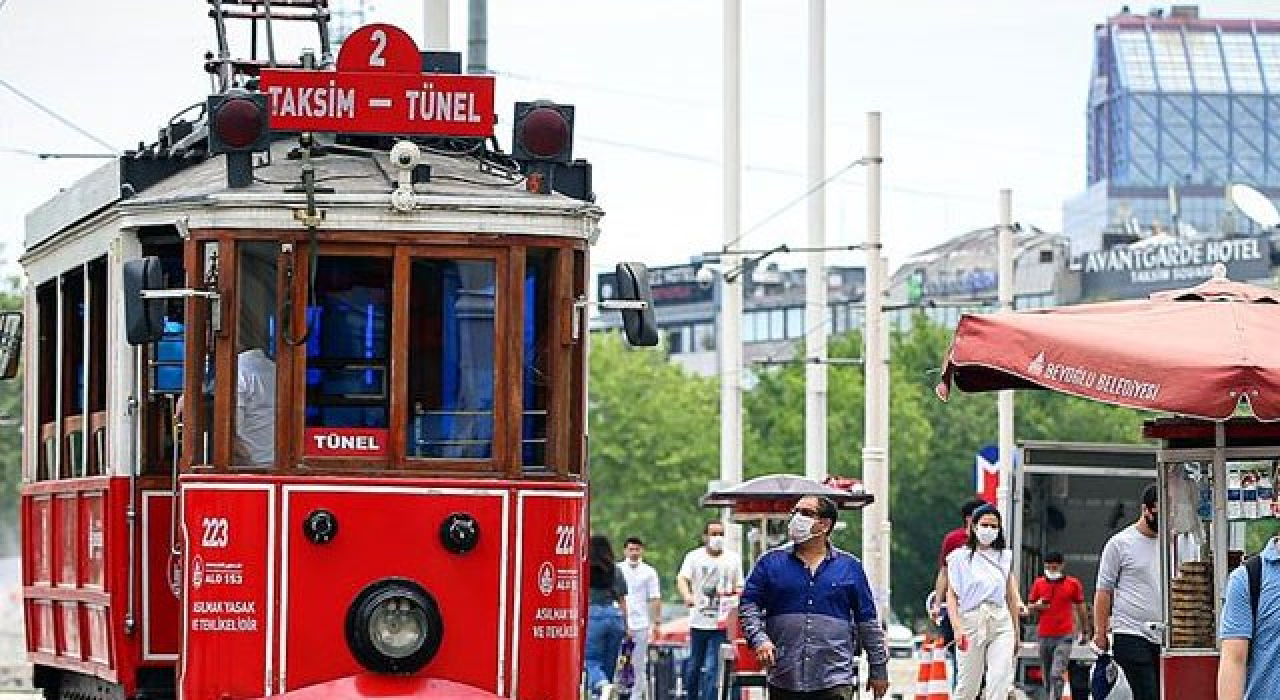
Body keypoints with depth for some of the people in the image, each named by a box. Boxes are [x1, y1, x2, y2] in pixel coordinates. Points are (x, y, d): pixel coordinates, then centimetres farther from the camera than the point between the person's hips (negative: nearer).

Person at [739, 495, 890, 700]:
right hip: (784, 681, 2)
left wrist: (879, 669, 11)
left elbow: (868, 621, 12)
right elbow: (749, 605, 7)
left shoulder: (849, 567, 9)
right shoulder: (771, 562, 9)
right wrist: (759, 639, -11)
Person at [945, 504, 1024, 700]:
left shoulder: (1005, 557, 13)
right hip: (971, 621, -2)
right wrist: (957, 628, -12)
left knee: (1001, 681, -14)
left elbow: (1010, 595, 17)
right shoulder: (960, 557, 3)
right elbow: (951, 595, 0)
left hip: (1001, 623, 2)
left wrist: (1016, 632, 19)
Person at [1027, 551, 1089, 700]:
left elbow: (1080, 608, 11)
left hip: (1064, 636, -3)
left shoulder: (1073, 584, 3)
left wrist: (1085, 631, 12)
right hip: (1044, 636, 3)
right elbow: (1030, 607, 16)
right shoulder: (1039, 584, 9)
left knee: (1057, 675, -16)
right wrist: (1037, 606, -7)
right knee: (1047, 678, 8)